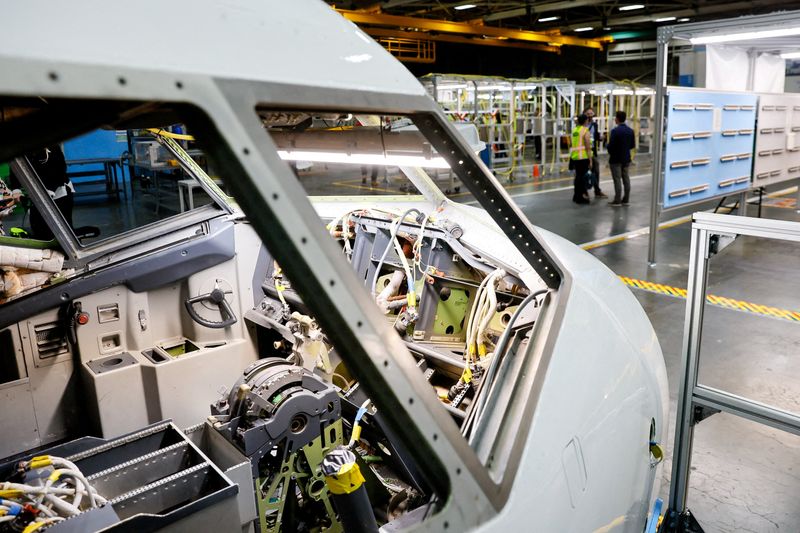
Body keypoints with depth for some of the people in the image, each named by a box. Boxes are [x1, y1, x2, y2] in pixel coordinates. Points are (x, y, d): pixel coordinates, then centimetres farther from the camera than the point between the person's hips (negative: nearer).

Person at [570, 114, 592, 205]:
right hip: (583, 156, -7)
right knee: (582, 176, -2)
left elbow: (571, 144, 17)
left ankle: (577, 196, 21)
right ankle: (580, 197, -1)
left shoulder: (574, 130, 12)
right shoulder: (585, 131, -9)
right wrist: (590, 160, -11)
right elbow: (588, 147, -13)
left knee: (578, 176, 15)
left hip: (574, 156, 7)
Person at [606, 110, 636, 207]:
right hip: (626, 158, 6)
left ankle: (617, 201, 0)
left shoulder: (615, 131, -18)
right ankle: (626, 200, 16)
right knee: (626, 178, 11)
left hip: (616, 159, -6)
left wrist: (610, 152, 1)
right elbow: (633, 145, 8)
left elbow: (611, 145, -19)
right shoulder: (630, 131, 4)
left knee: (617, 179, -3)